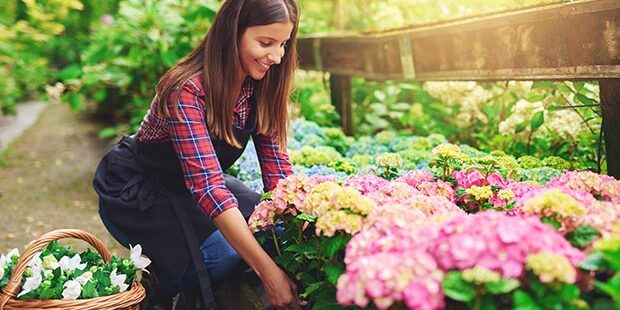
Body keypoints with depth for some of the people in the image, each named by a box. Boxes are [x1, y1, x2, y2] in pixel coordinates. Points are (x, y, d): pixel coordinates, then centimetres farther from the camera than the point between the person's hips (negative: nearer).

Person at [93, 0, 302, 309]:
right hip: (136, 189, -6)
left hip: (189, 184, 7)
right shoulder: (187, 89, -32)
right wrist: (267, 270, -45)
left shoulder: (261, 86, -11)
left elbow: (277, 169, -11)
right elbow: (207, 185, -40)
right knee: (222, 254, -25)